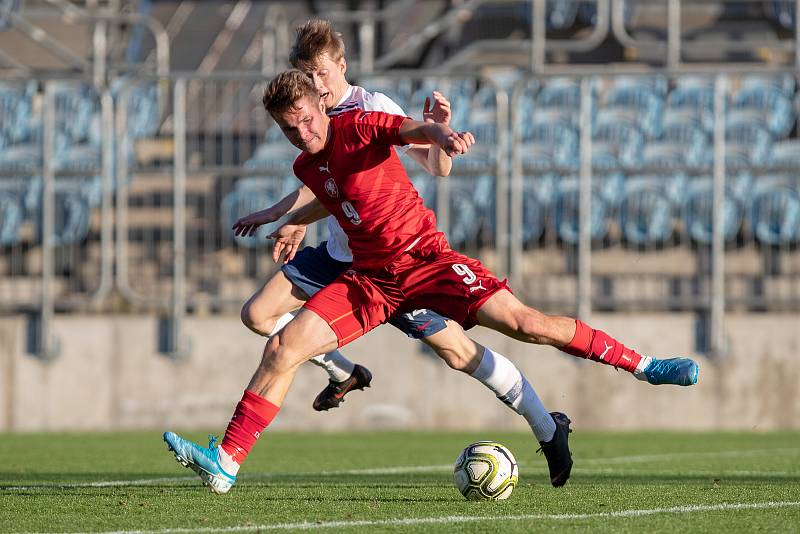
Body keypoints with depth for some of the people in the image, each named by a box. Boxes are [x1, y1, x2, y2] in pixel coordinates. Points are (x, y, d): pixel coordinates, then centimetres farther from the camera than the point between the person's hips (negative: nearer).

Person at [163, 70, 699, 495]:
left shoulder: (358, 125, -11)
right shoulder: (306, 166, 8)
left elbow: (415, 129, -32)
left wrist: (443, 135, -52)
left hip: (424, 258, -5)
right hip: (370, 277, 5)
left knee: (522, 321, -17)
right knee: (283, 348, -11)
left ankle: (641, 365, -4)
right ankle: (226, 461, -11)